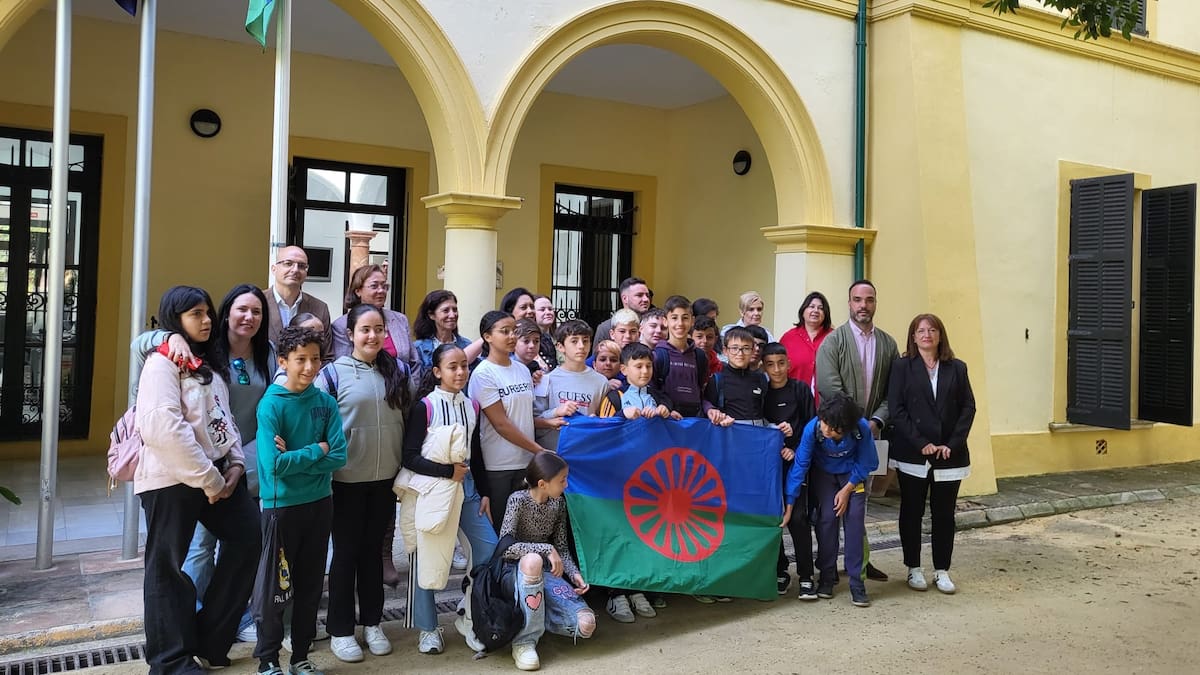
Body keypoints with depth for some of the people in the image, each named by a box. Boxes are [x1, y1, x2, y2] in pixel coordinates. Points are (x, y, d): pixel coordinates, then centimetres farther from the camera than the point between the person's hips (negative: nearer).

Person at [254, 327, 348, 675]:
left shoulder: (326, 402, 1)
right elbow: (273, 464, -21)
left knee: (310, 584, 13)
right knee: (275, 585, 6)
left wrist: (295, 456, -16)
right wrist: (317, 450, -13)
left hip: (319, 504, 4)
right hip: (281, 506, -4)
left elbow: (339, 457, -6)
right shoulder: (271, 404, -12)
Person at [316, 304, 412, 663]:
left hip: (386, 477, 3)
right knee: (346, 552, 7)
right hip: (347, 478, -3)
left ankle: (372, 622, 27)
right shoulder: (333, 372, -7)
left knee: (374, 549, 15)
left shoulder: (398, 370, 3)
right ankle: (340, 630, 19)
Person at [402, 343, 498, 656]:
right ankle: (427, 627, 16)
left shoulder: (471, 406, 8)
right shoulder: (424, 406, -9)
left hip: (466, 486, 5)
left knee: (489, 548, 2)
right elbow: (410, 457, -13)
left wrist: (484, 493, 12)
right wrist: (448, 471, -19)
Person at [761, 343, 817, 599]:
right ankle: (780, 572, 17)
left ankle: (806, 576, 0)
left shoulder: (800, 389, 1)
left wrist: (796, 450, -9)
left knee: (798, 517, -9)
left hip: (796, 462, -2)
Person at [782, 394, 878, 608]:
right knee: (826, 518, -11)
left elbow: (865, 464, -14)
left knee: (855, 520, -12)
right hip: (823, 472, 0)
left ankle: (856, 582, -4)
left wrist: (847, 490, -12)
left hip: (853, 474, 0)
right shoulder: (812, 428, -33)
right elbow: (800, 465, -25)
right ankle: (827, 576, 7)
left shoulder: (862, 429, -33)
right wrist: (789, 507, -23)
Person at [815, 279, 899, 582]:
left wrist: (877, 421, -9)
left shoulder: (888, 343, 8)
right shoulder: (833, 340, -4)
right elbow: (828, 386, -13)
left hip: (870, 430, 4)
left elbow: (892, 391, 5)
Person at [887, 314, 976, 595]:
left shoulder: (957, 368, 7)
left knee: (944, 513, 7)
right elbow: (896, 409, -6)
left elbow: (968, 408, 3)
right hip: (912, 453, -2)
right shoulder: (902, 367, 0)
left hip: (950, 454, 2)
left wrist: (953, 444, -9)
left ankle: (942, 570, 19)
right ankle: (914, 569, 18)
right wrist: (921, 444, -14)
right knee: (912, 512, 6)